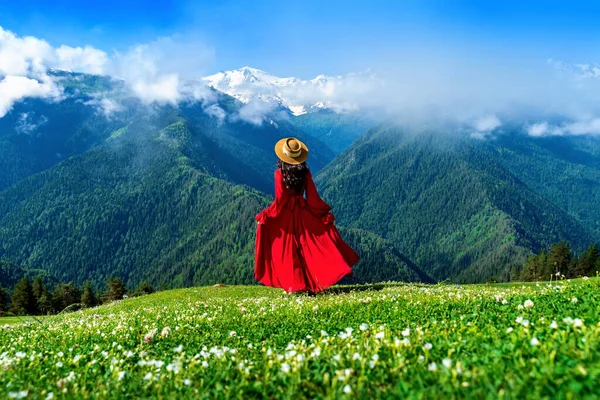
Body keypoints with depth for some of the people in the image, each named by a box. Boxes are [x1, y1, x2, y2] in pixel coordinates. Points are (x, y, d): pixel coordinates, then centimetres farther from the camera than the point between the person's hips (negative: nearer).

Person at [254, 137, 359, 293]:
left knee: (288, 250, 5)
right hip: (304, 213, 2)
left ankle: (293, 285, 4)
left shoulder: (280, 174, -10)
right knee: (310, 247, 9)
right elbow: (313, 198, -3)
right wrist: (326, 213, 8)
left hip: (285, 215, -2)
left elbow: (280, 200, -13)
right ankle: (314, 283, 7)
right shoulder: (305, 173, -4)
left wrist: (265, 216, -5)